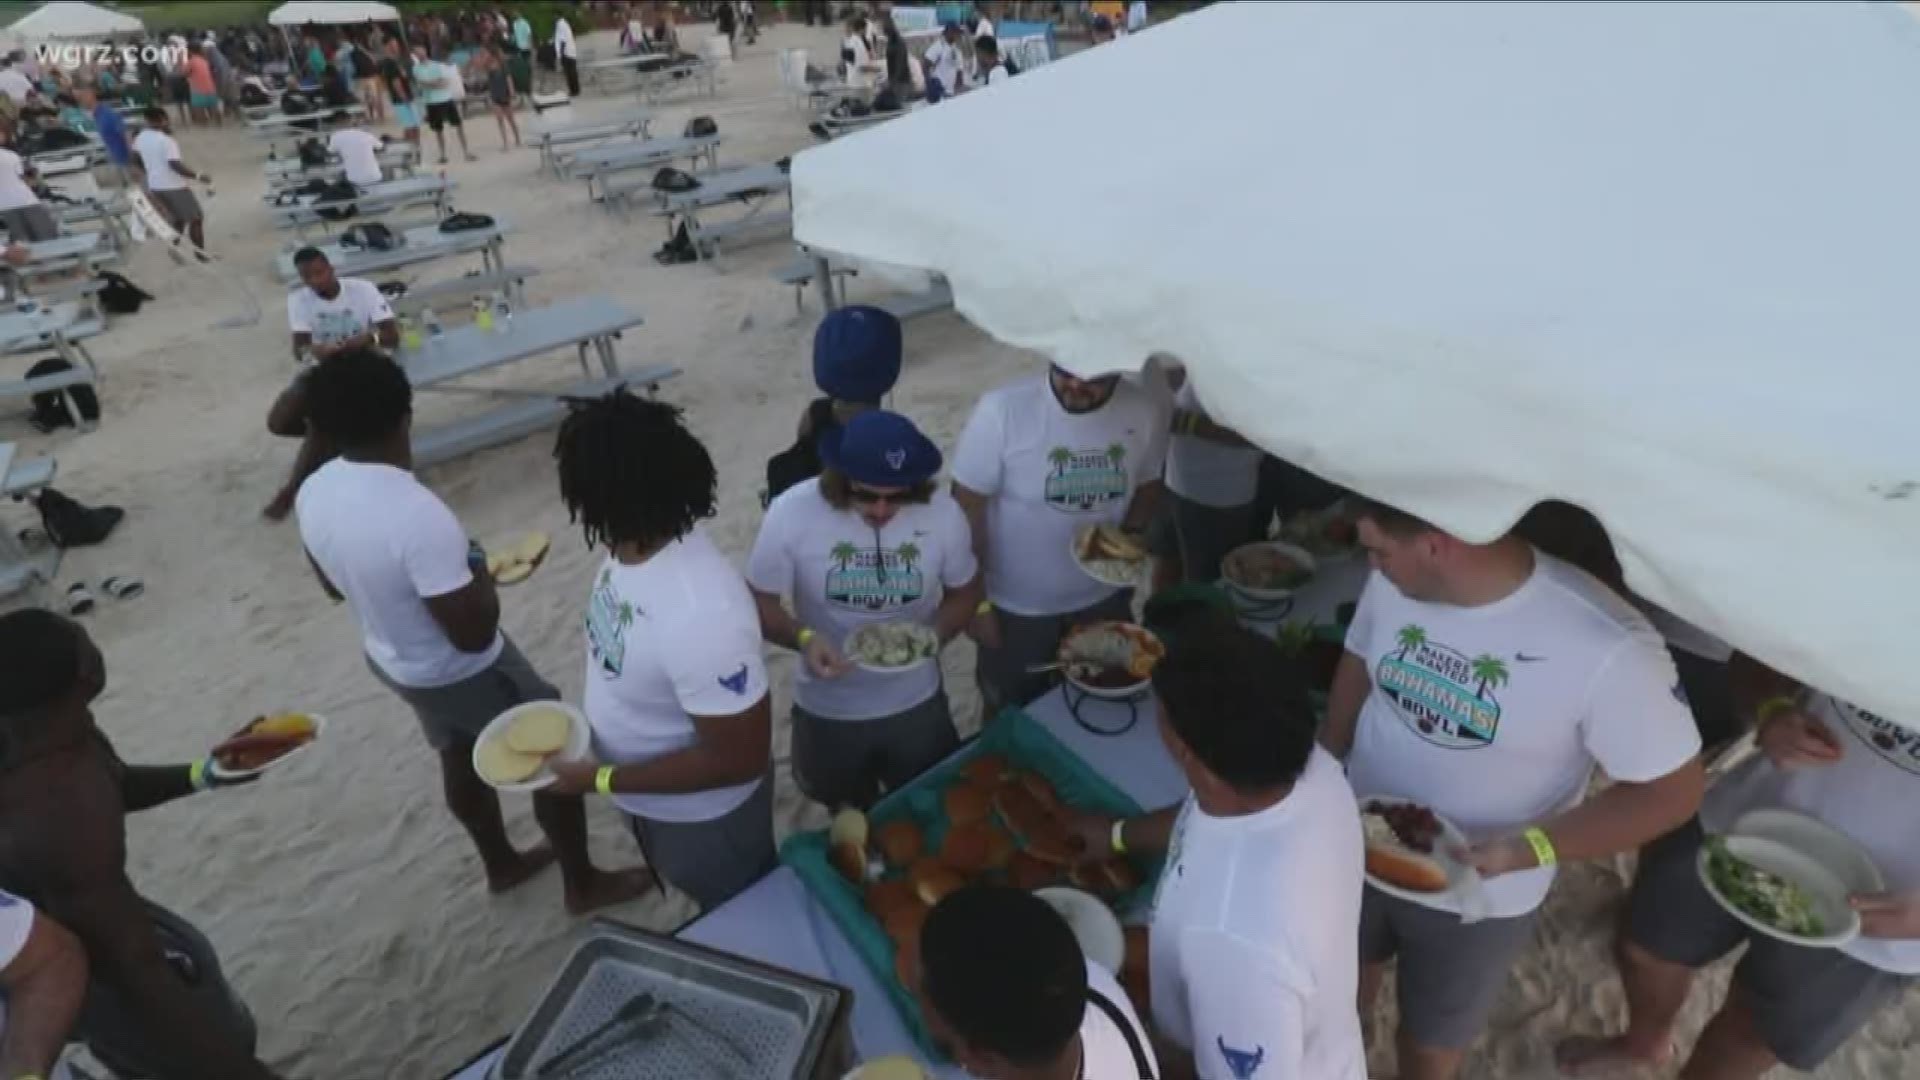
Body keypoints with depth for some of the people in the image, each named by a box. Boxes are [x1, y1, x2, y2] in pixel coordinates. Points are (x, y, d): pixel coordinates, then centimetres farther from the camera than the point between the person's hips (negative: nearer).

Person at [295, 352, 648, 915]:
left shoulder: (312, 494, -11)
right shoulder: (417, 514, -37)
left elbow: (334, 585, 7)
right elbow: (473, 634, -30)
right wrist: (481, 574, -13)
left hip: (392, 661, 8)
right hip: (464, 674, -8)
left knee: (460, 758, 28)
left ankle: (501, 864, 51)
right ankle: (583, 883, 29)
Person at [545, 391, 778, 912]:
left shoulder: (701, 615, -42)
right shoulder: (637, 548, -15)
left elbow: (739, 759, -31)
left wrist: (602, 779, -25)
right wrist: (584, 722, 1)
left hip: (700, 816, -8)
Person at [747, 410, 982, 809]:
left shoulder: (943, 513, -18)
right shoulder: (791, 513, -24)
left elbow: (964, 591, -2)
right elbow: (759, 602, -13)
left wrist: (936, 632, -22)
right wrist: (803, 638, -33)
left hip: (917, 705, 1)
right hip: (827, 712, 0)